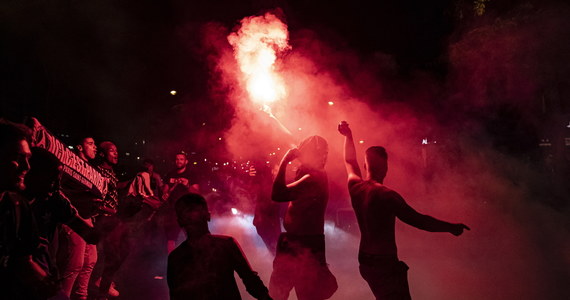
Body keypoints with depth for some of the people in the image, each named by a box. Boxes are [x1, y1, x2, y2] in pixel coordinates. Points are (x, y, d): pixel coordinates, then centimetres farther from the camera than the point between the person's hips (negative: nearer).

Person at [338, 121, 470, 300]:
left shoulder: (355, 186, 0)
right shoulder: (387, 196, -19)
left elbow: (350, 162, 20)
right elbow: (418, 220, -18)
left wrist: (348, 136, 30)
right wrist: (451, 228, -7)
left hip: (365, 262, 8)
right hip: (386, 264, -8)